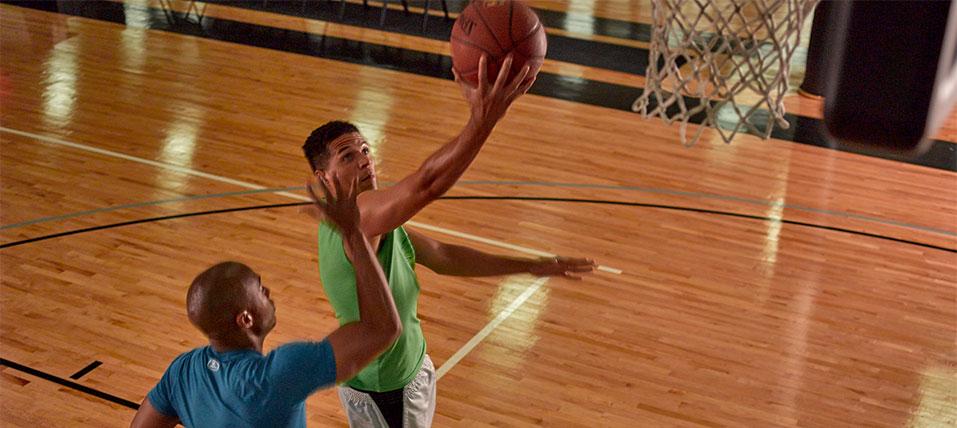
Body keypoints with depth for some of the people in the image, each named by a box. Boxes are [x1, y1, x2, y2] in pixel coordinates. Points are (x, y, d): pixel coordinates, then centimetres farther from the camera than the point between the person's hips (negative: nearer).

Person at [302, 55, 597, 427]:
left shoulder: (381, 218, 2)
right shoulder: (357, 217, -30)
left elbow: (442, 257, 8)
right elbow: (426, 185, -48)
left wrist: (531, 267, 6)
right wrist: (482, 120, -58)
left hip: (412, 368, 9)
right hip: (377, 391, -9)